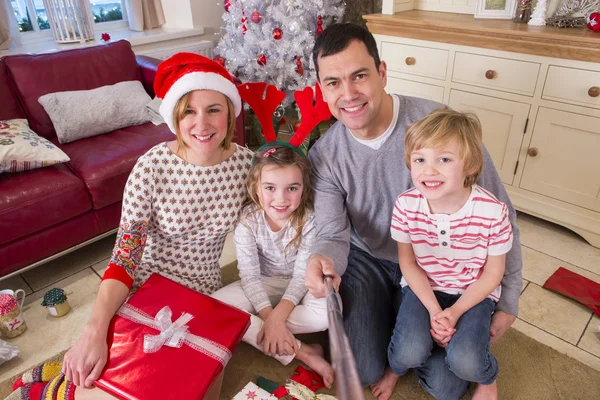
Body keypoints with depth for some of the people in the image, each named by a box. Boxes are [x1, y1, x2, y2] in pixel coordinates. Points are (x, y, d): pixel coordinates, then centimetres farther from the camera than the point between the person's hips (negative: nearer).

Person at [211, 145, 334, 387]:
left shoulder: (310, 219, -24)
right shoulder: (248, 220, -21)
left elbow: (302, 275, -20)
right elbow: (250, 276, -18)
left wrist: (277, 316, -31)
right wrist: (268, 316, -30)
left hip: (301, 285, -1)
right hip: (263, 284, 2)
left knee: (327, 312, -33)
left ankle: (251, 328, -16)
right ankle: (301, 352, -24)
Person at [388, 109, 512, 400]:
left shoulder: (492, 211, -23)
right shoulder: (406, 206, -19)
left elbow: (493, 273, -9)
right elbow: (407, 262, -6)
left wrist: (455, 311, -14)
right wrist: (433, 309, -14)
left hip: (474, 292, 0)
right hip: (423, 287, 1)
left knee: (464, 362, -19)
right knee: (409, 354, -19)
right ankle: (395, 368, 20)